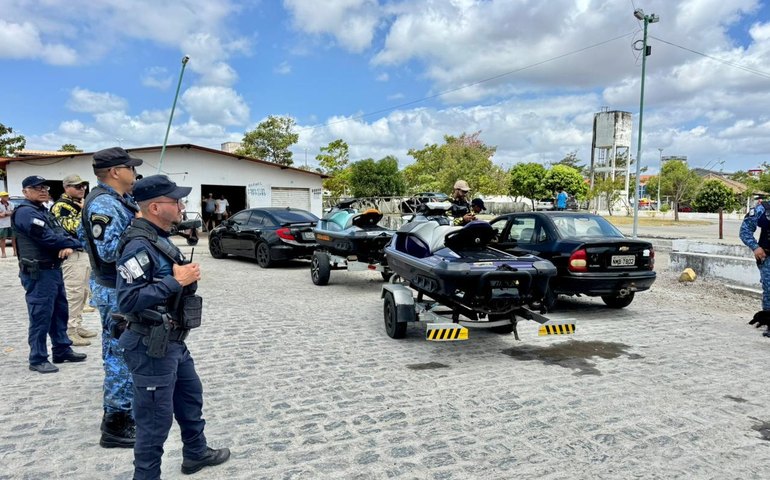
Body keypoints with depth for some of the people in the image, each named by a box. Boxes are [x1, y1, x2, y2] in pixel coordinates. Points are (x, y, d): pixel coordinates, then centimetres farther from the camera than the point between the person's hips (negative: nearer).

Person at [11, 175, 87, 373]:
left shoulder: (44, 212, 17)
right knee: (41, 316, -4)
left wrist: (68, 246, -14)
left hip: (54, 269, 10)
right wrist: (72, 244, -10)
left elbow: (61, 232, 8)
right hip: (38, 273, -10)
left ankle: (62, 350, 27)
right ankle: (38, 359, 5)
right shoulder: (25, 212, -13)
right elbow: (47, 237, -23)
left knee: (60, 311, 16)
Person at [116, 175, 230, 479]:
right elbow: (127, 300, -29)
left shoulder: (161, 239, 8)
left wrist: (186, 276, -5)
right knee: (156, 418, 3)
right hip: (151, 347, -10)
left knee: (191, 397, 24)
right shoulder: (139, 246, -22)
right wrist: (176, 281, -25)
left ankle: (196, 453, 43)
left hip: (173, 342, 10)